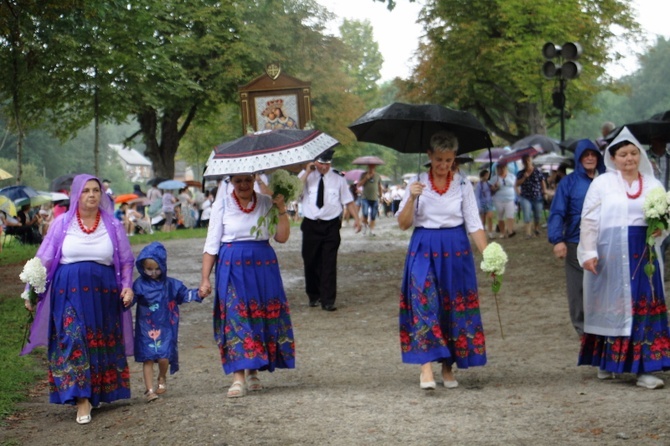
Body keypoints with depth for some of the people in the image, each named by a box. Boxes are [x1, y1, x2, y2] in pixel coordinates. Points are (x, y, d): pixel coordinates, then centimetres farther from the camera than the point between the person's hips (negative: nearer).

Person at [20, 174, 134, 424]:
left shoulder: (112, 225, 6)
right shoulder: (62, 224, 3)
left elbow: (126, 261, 12)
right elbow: (44, 259, 5)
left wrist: (127, 286, -1)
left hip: (104, 293, 2)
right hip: (70, 293, -2)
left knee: (103, 344, 6)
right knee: (73, 342, -10)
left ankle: (99, 392, 20)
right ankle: (82, 400, -11)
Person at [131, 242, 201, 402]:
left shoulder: (171, 284, 4)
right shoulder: (139, 285, -3)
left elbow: (184, 294, 10)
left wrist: (198, 294, -5)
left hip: (165, 328, 1)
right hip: (146, 328, -1)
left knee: (164, 357, -6)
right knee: (148, 358, -4)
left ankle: (162, 379, 26)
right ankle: (149, 390, 2)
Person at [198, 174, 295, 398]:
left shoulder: (266, 203, 5)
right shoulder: (222, 204, 1)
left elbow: (282, 237, -3)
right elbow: (211, 244, 1)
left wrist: (281, 209, -12)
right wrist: (205, 279, -4)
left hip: (263, 266, 2)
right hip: (232, 268, -2)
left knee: (262, 317, 4)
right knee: (235, 318, -9)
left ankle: (253, 372, 18)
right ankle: (238, 377, -10)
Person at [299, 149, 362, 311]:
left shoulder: (338, 179, 5)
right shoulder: (306, 176, 2)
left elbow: (348, 200, 6)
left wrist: (356, 218, -6)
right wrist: (307, 172, -14)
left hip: (331, 226, 0)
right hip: (311, 225, 1)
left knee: (329, 264, -5)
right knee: (311, 262, 9)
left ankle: (328, 301, -1)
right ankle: (314, 296, 27)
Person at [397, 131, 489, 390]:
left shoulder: (463, 186, 4)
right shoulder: (417, 184, 3)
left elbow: (474, 225, 2)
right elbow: (403, 224, 0)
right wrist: (412, 198, -16)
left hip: (456, 251, 1)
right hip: (423, 250, -1)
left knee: (455, 308, 3)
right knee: (424, 301, -16)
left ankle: (448, 367, 15)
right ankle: (426, 364, -21)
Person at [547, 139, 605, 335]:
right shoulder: (569, 182, 0)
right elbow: (557, 213, -5)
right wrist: (557, 239, -16)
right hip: (576, 244, -2)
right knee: (578, 289, 2)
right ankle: (583, 329, 13)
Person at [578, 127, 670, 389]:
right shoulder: (602, 183, 4)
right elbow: (589, 220, 0)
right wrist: (588, 252, -9)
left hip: (642, 254, 2)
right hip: (609, 256, -2)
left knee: (646, 307, -3)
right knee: (610, 305, 5)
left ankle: (645, 369, -2)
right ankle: (605, 362, 19)